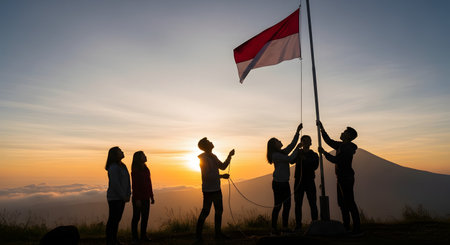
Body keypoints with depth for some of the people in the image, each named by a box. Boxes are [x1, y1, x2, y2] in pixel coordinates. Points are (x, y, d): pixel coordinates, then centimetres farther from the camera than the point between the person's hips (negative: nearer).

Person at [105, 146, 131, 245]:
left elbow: (127, 181, 13)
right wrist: (123, 196, -16)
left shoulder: (122, 166, 12)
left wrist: (128, 194, 4)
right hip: (114, 197, -9)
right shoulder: (113, 167, -16)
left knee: (117, 219, 14)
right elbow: (115, 184, -21)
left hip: (121, 197, 9)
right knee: (112, 219, -1)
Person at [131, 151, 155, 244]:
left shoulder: (146, 169, 13)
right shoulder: (135, 170, -10)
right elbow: (134, 185, -15)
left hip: (146, 198, 7)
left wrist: (151, 196, 14)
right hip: (138, 198, -7)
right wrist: (137, 199, -19)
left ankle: (143, 236, 18)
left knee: (145, 217, 9)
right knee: (136, 217, 1)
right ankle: (135, 237, 9)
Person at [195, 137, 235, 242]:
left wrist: (229, 156, 4)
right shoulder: (203, 158, -16)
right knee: (206, 211, -2)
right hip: (208, 190, -8)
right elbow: (207, 175, -21)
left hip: (216, 189, 8)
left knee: (219, 210, 12)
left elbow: (223, 167, 13)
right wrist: (221, 176, -18)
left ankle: (218, 233, 22)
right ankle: (198, 233, 13)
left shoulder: (213, 157, 9)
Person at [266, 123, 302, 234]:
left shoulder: (282, 152, 15)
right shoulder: (275, 155, -12)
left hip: (285, 183, 9)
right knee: (278, 206, -4)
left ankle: (285, 227, 16)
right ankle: (274, 228, 4)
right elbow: (290, 159, -17)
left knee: (287, 205, 9)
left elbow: (292, 145, 18)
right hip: (278, 183, -9)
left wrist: (297, 132, 16)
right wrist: (298, 148, -6)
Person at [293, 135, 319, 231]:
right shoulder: (297, 153, 11)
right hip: (299, 181, 1)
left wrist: (305, 160, -19)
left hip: (310, 181, -1)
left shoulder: (314, 155, 8)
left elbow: (315, 166, -8)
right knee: (298, 204, 2)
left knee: (313, 204, -5)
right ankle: (298, 225, 8)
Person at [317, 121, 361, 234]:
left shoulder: (348, 148, -15)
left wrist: (324, 152, -12)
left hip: (346, 178, -10)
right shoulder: (341, 145, 14)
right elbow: (329, 141, 24)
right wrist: (322, 129, 20)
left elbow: (335, 160, -21)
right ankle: (346, 227, 21)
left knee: (349, 203, -7)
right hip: (342, 178, 10)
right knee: (342, 203, 13)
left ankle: (357, 228, 0)